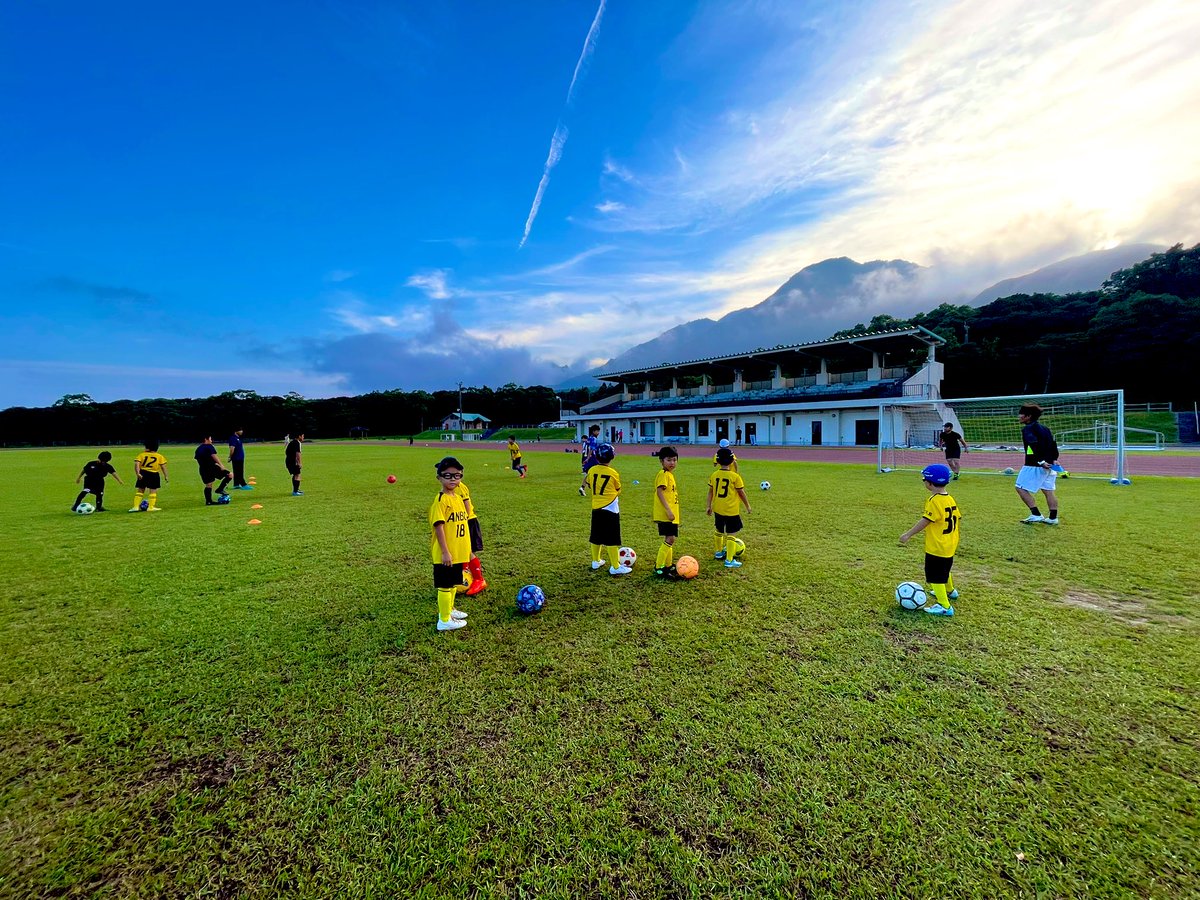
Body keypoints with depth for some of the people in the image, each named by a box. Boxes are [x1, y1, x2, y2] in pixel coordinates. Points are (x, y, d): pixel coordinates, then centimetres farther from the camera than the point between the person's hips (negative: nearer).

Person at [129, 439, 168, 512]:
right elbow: (163, 466, 0)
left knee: (140, 490, 13)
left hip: (143, 474, 2)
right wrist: (165, 476, 4)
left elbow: (137, 464, -11)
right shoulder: (160, 456, 2)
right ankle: (151, 507, 1)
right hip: (154, 474, -2)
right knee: (153, 491, 4)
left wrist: (137, 473, -18)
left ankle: (136, 506, 13)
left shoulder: (141, 455, 2)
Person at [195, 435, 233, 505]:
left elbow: (197, 460, 24)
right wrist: (221, 465, -21)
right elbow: (214, 456, -16)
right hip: (212, 467, -8)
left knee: (208, 485, 12)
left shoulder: (198, 449, 20)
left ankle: (208, 501, 10)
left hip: (203, 470, 8)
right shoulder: (209, 446, -5)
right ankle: (220, 489, -9)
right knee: (230, 475, -4)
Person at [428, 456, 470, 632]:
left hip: (458, 553, 8)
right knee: (445, 586, 3)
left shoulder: (459, 498, 9)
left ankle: (449, 610, 39)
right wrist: (445, 552, -22)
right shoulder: (440, 500, -17)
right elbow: (438, 527, -20)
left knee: (453, 583, 22)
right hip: (445, 554, -8)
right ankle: (444, 621, 14)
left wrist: (467, 549, 18)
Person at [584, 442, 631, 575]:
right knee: (612, 539, -1)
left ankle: (596, 561, 31)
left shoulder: (591, 470, -2)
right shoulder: (613, 473, -11)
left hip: (596, 508, 5)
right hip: (610, 509, -5)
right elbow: (618, 491, 2)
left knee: (596, 536, 18)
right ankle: (615, 567, 2)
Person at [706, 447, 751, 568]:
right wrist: (747, 506, 6)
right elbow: (741, 493, -8)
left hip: (717, 509, 5)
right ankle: (729, 560, 0)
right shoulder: (735, 476, -14)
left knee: (719, 531, 23)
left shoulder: (714, 475, -2)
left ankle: (718, 552, 41)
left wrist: (709, 506, 14)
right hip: (731, 510, -5)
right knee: (730, 534, 0)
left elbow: (710, 492, 4)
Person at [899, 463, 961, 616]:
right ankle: (950, 591, 52)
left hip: (936, 547, -10)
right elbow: (958, 517, 12)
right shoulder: (950, 499, 5)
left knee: (935, 575, -3)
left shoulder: (934, 500, -22)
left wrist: (908, 534, -27)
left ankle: (945, 606, -2)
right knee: (944, 570, 31)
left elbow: (925, 520, -28)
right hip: (950, 545, 10)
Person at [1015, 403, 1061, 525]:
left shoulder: (1027, 429, -11)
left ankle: (1036, 515, -8)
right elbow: (1054, 443, 14)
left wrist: (1041, 461, -25)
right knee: (1048, 490, 12)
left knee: (1021, 488, -3)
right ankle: (1053, 517, 15)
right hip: (1049, 464, 9)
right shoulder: (1044, 428, 16)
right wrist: (1054, 459, 11)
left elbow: (1035, 445, -23)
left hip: (1034, 465, -9)